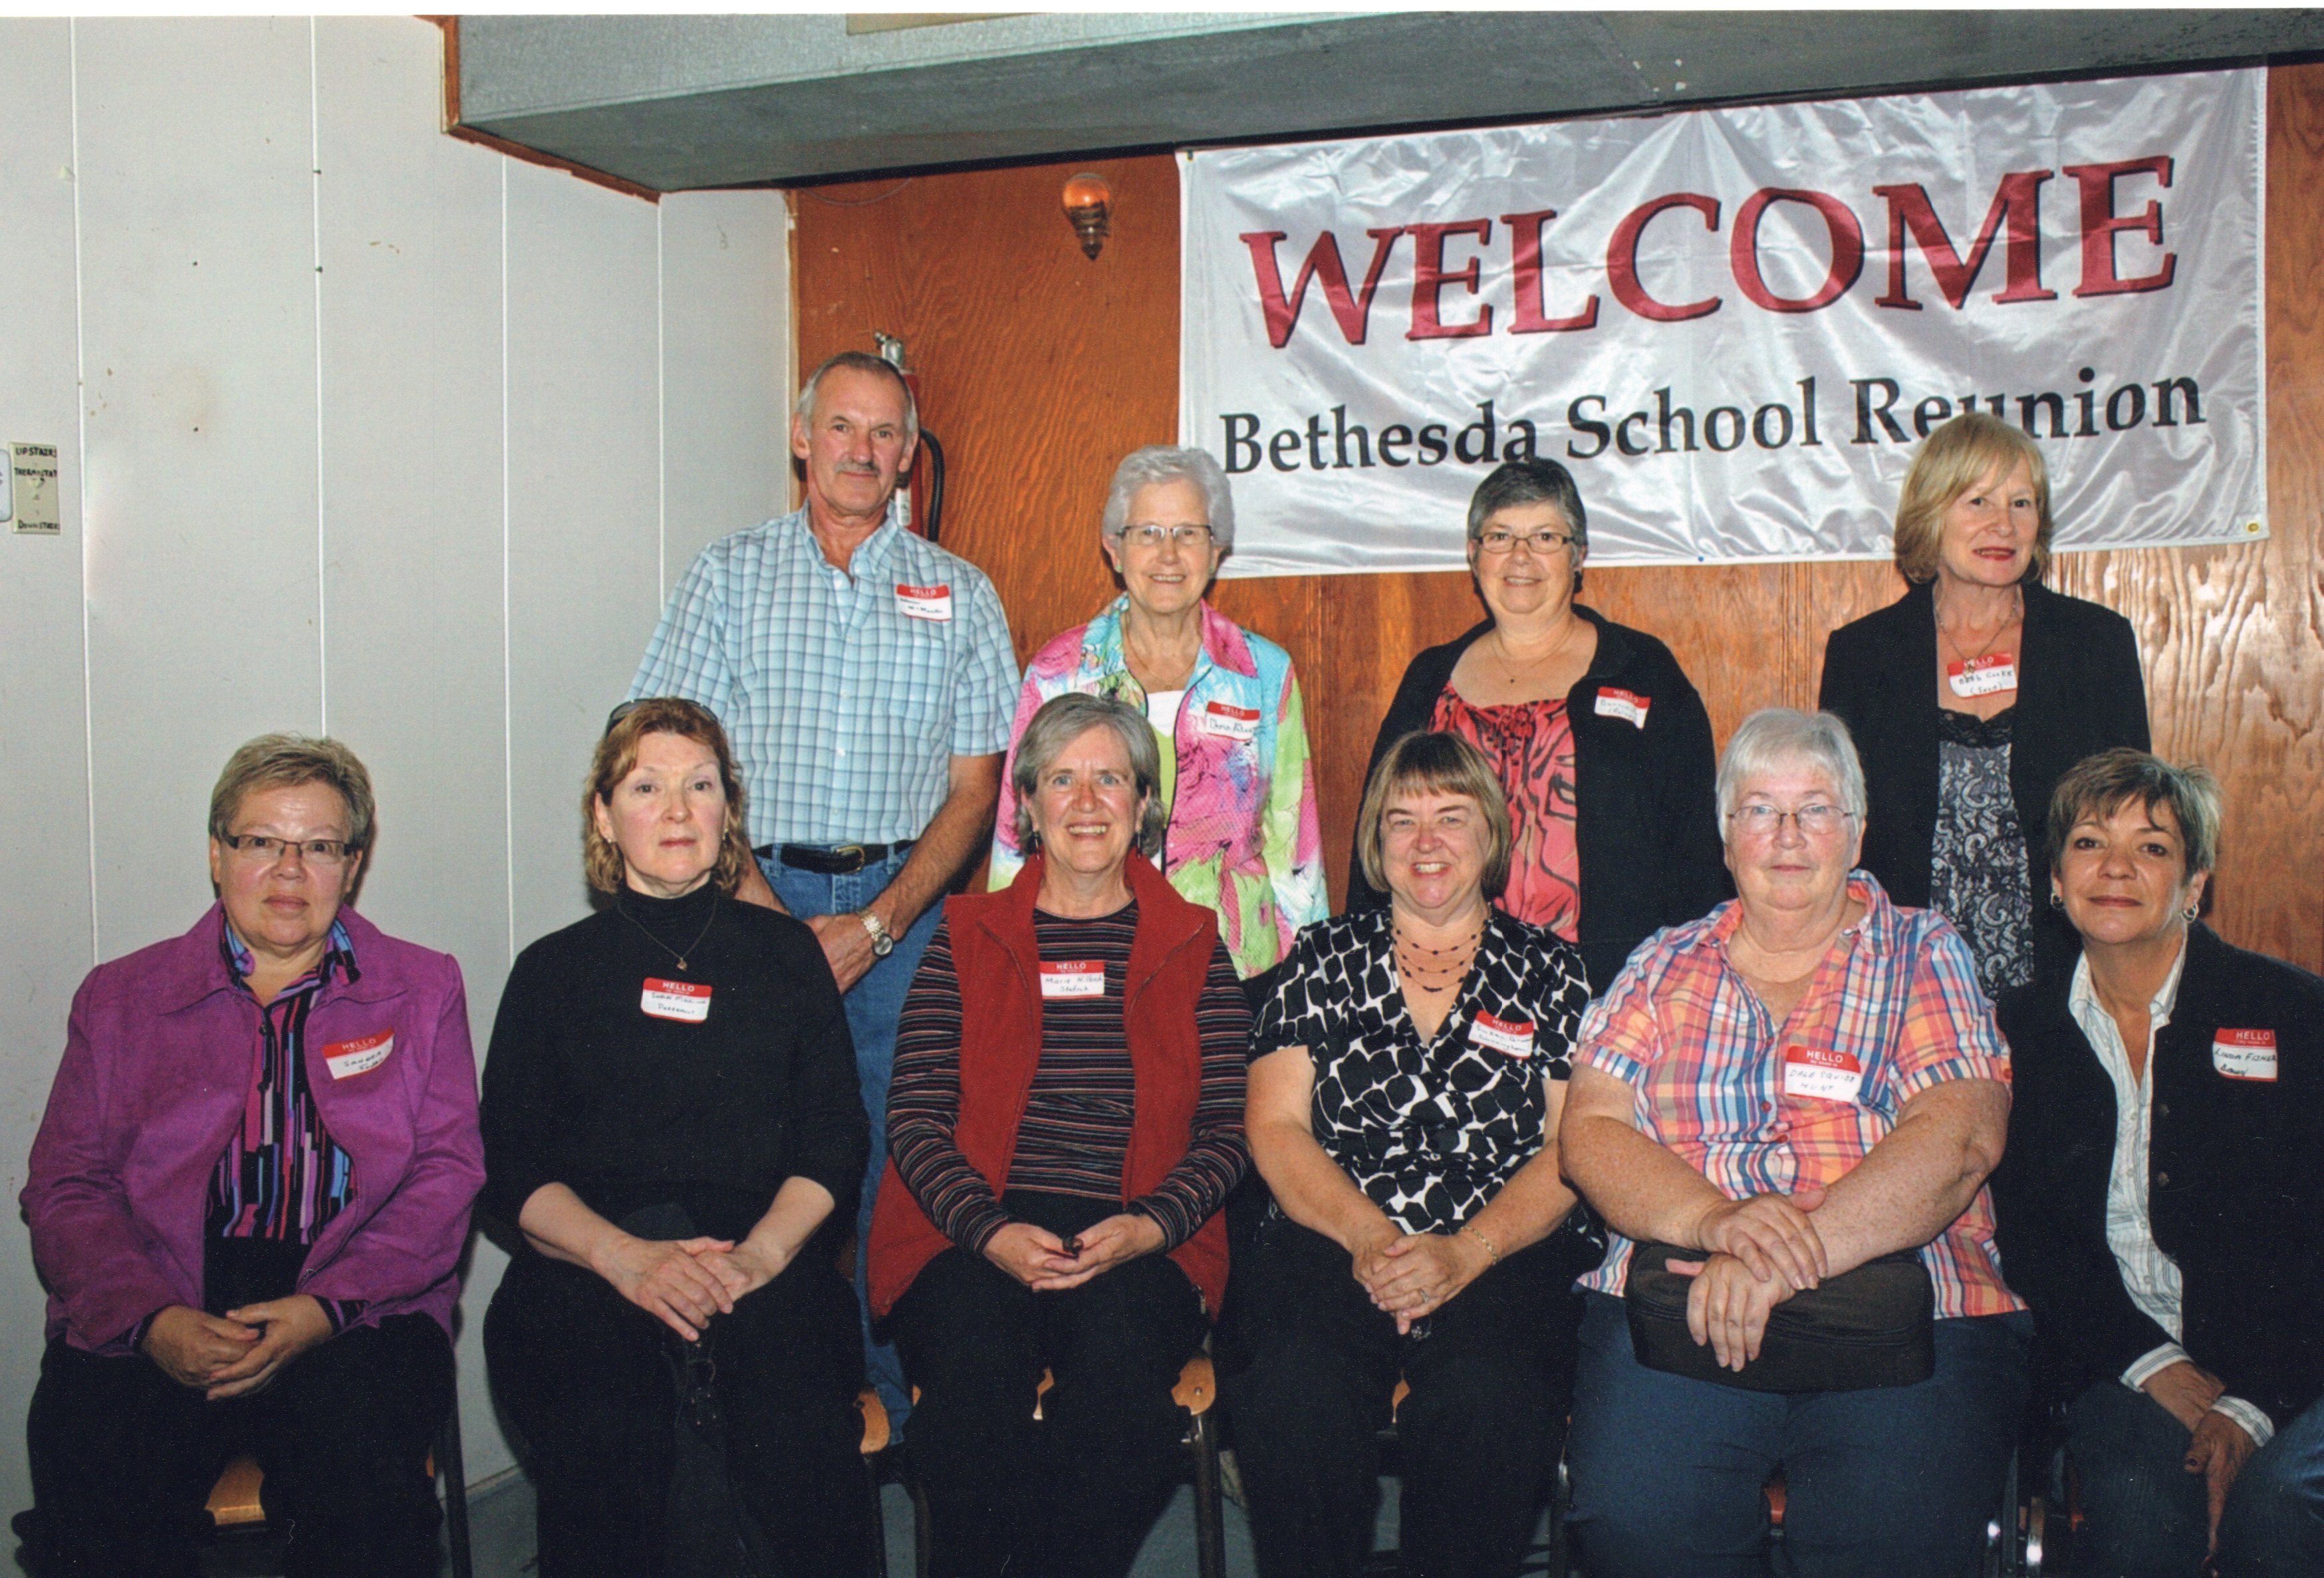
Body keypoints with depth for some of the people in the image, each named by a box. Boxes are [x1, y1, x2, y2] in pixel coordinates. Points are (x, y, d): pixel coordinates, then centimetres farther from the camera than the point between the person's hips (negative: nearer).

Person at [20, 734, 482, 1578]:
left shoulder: (423, 990, 14)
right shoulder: (120, 997, 17)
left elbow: (447, 1177, 4)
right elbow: (65, 1187, 8)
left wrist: (321, 1310, -13)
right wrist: (151, 1319, -13)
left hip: (357, 1313, -1)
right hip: (151, 1322, 1)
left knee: (365, 1459, -32)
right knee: (86, 1471, -30)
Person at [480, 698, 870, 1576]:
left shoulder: (785, 954, 19)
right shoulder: (554, 969, 17)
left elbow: (833, 1141, 10)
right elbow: (508, 1166, 7)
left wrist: (761, 1251, -10)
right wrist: (623, 1256, -12)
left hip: (762, 1260, 0)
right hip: (588, 1260, 0)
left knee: (802, 1428, -31)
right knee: (602, 1436, -32)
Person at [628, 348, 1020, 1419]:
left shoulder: (960, 595, 10)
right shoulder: (727, 576, 9)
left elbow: (973, 789, 6)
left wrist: (875, 926, -6)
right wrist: (767, 916, -9)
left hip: (903, 908, 1)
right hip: (756, 896, 0)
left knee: (901, 1164, -1)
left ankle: (898, 1401, 11)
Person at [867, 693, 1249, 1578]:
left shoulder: (1193, 948, 13)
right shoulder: (965, 937, 12)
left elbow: (1226, 1131, 7)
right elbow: (914, 1119, 4)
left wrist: (1147, 1227, -11)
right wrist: (993, 1233, -13)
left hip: (1141, 1248, 0)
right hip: (969, 1241, 0)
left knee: (1119, 1362, -32)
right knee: (974, 1366, -31)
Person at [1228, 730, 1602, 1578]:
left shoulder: (1550, 972, 14)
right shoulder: (1324, 959, 16)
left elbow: (1570, 1147, 4)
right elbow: (1275, 1127, 8)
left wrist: (1465, 1254, -12)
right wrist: (1369, 1235, -10)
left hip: (1505, 1256, 0)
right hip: (1332, 1245, 1)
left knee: (1485, 1395, -33)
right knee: (1297, 1386, -31)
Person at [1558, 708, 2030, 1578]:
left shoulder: (1925, 957, 12)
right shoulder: (1665, 967, 18)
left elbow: (1960, 1137, -4)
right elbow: (1591, 1129, 6)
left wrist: (1790, 1257, -18)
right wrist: (1712, 1220, -16)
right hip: (1672, 1311, 1)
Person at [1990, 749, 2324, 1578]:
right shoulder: (2022, 1028, 7)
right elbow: (2024, 1233, 4)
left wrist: (2252, 1404, -14)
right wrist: (2153, 1364, -10)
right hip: (2118, 1355, 1)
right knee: (2138, 1504, -29)